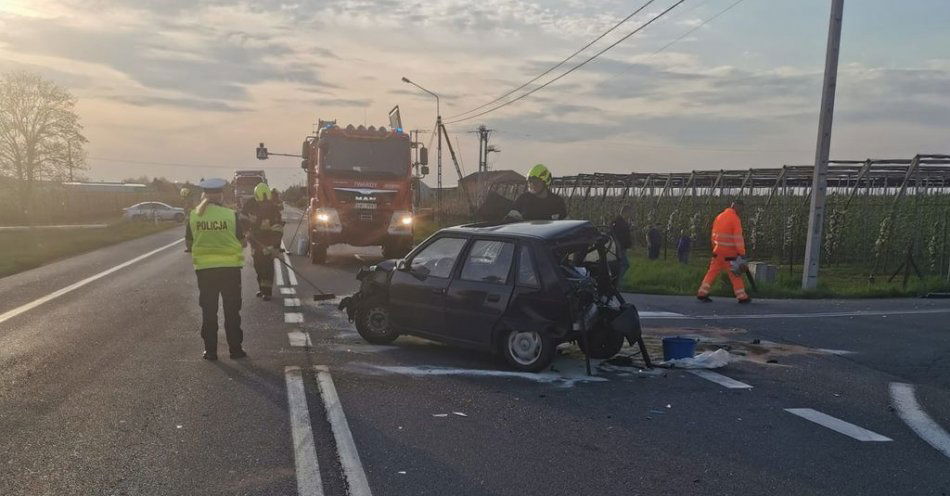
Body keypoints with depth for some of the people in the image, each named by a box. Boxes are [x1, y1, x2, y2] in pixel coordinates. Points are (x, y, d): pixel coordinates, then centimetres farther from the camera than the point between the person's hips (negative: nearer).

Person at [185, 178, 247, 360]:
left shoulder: (194, 216, -3)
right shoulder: (231, 215, -8)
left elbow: (188, 243, 5)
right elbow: (242, 242, -3)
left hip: (204, 269, 1)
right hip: (230, 268, -1)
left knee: (208, 311, 11)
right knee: (232, 311, 9)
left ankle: (210, 350, 14)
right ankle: (235, 348, 12)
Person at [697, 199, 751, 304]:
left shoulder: (719, 217, 9)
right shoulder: (735, 219, -11)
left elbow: (714, 235, 15)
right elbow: (738, 238, -16)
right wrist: (742, 254, -15)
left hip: (718, 251, 6)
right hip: (729, 253, -6)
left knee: (712, 272, 10)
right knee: (736, 274, 4)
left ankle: (702, 293, 7)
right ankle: (742, 297, 10)